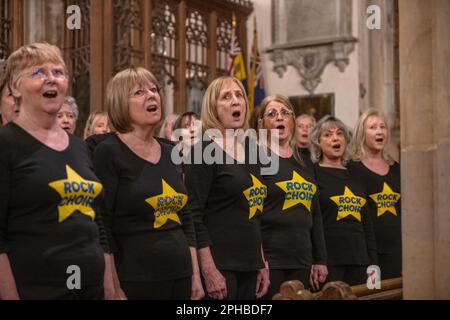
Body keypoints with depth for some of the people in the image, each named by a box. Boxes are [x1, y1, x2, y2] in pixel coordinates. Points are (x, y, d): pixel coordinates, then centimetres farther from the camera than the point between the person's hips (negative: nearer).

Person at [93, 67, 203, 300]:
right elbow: (102, 226, -12)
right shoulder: (108, 153, -8)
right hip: (134, 280, -6)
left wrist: (195, 274, 12)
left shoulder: (171, 154, 11)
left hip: (179, 276, 6)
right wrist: (113, 288, -15)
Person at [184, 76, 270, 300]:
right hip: (218, 264, -7)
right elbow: (193, 216, -15)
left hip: (248, 264, 7)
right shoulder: (204, 151, -9)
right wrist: (209, 270, -21)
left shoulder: (248, 152, 13)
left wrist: (262, 264, 15)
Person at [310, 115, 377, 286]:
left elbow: (366, 222, 18)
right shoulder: (313, 173, -1)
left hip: (358, 260, 5)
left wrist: (373, 263, 12)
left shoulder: (354, 176, 16)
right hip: (328, 259, -5)